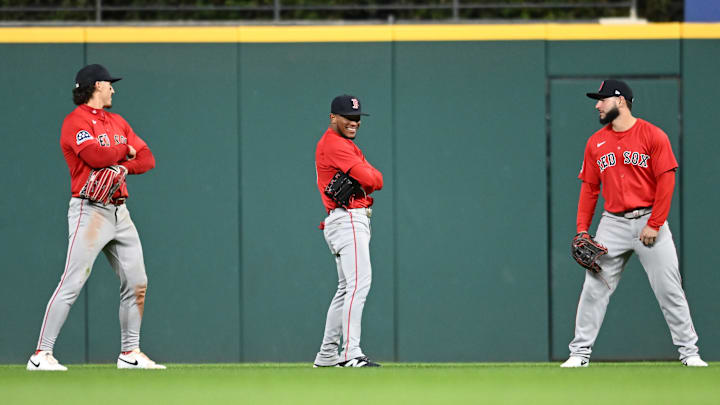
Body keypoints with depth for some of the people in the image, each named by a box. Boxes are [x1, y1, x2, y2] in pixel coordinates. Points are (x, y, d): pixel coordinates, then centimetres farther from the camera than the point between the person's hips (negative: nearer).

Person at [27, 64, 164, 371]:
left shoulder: (117, 122, 17)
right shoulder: (76, 121, -7)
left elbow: (147, 158, 11)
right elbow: (96, 156, -22)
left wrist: (124, 167, -10)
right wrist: (126, 150, -3)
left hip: (119, 212, 8)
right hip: (90, 211, -8)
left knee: (136, 283, 8)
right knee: (71, 284, -13)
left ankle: (130, 353, 17)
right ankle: (42, 354, -12)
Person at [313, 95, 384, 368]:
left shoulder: (347, 145, 22)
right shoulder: (334, 144, -11)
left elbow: (377, 180, 11)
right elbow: (369, 179, -21)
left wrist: (369, 178, -9)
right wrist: (365, 176, 0)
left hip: (356, 220, 11)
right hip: (348, 219, -11)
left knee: (347, 288, 14)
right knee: (359, 282, -20)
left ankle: (327, 355, 19)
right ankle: (350, 354, -28)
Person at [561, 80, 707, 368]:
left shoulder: (654, 136, -4)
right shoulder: (595, 143, 9)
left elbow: (666, 182, -7)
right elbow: (589, 188, 12)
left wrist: (654, 225, -13)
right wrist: (582, 230, 3)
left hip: (649, 220, -3)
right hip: (613, 224, 3)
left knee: (669, 288, -3)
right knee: (594, 287, -2)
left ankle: (688, 351, 4)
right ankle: (580, 352, 4)